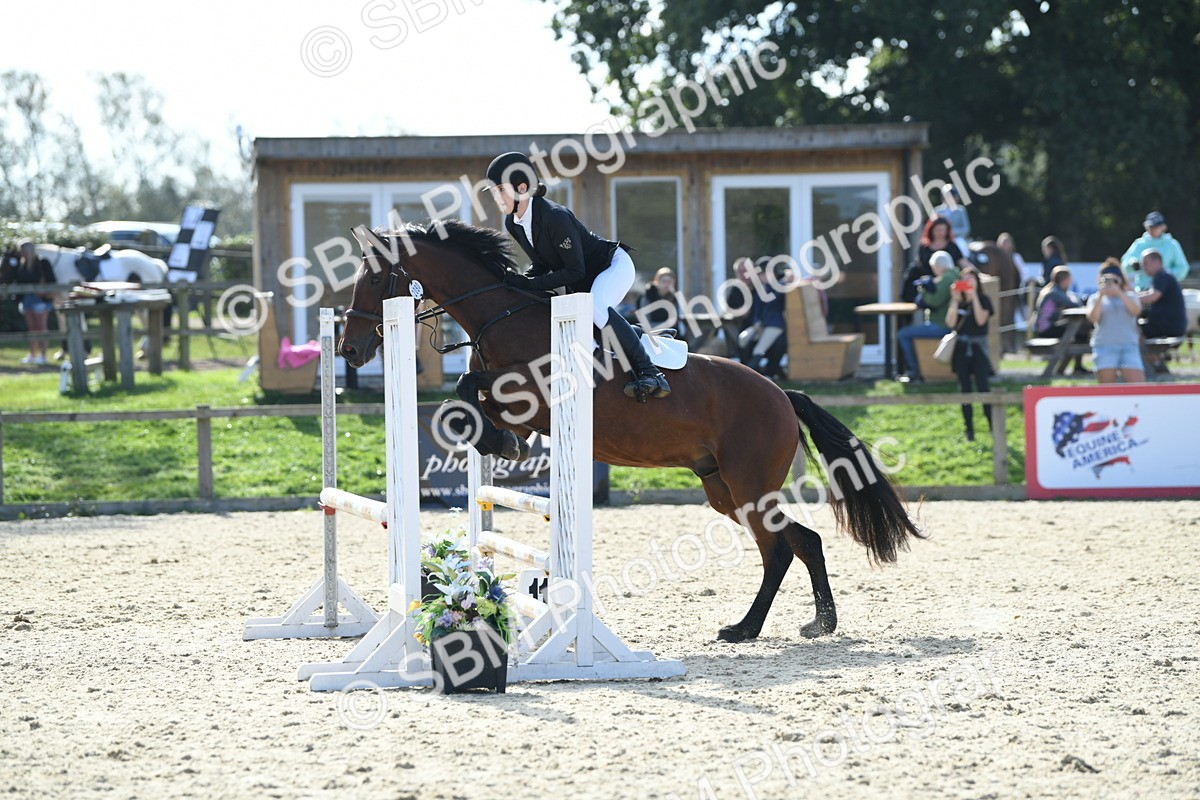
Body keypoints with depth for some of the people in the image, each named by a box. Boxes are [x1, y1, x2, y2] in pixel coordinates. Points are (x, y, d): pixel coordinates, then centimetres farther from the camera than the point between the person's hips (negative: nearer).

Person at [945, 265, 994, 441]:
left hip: (978, 348, -3)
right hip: (961, 348, 3)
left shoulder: (983, 300, 1)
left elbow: (981, 320, -15)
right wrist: (955, 300, -12)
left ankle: (993, 428, -7)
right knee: (964, 389, 5)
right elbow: (950, 323, -7)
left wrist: (974, 297, -16)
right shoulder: (956, 301, 7)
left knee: (983, 387, -11)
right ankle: (969, 431, 10)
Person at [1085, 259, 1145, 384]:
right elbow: (1092, 318, -5)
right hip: (1104, 347, 0)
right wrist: (1100, 297, -15)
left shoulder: (1130, 296, 13)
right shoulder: (1095, 298, 12)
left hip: (1129, 346, 0)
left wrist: (1119, 293, -18)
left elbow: (1136, 311, -8)